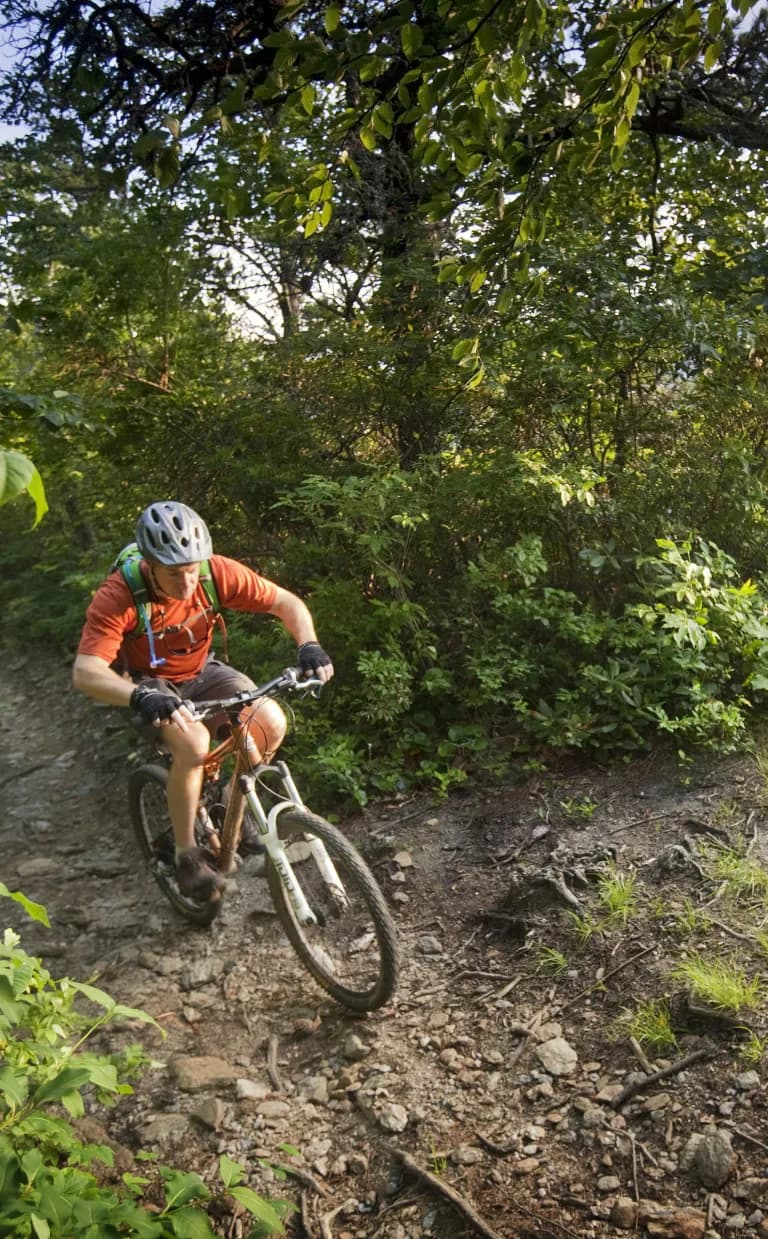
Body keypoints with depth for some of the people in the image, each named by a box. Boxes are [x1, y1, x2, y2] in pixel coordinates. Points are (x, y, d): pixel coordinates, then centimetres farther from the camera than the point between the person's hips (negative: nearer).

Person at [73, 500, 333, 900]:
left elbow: (288, 603, -15)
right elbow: (84, 673, -40)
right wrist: (141, 697, -58)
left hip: (201, 672, 4)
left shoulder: (217, 572, -23)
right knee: (194, 744, -32)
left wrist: (309, 645, -35)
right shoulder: (118, 597, -32)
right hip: (149, 684, -4)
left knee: (272, 723, -19)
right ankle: (186, 855, -10)